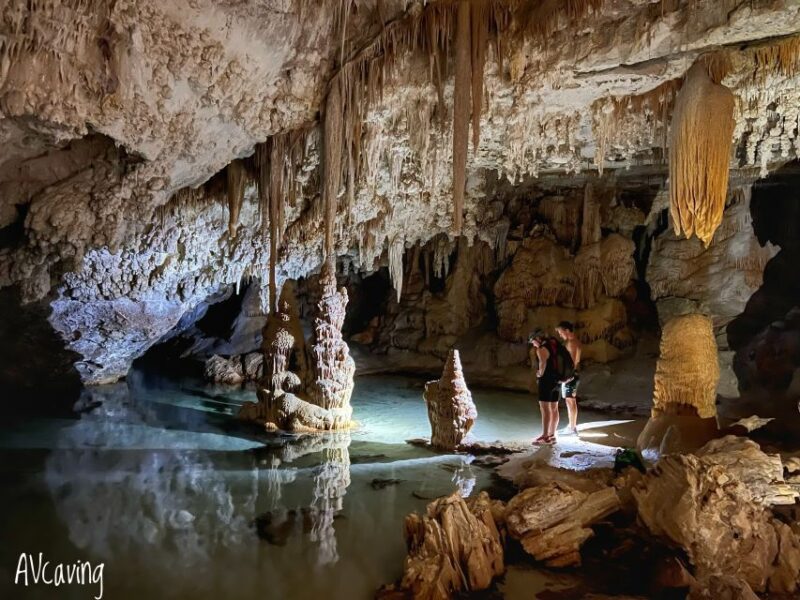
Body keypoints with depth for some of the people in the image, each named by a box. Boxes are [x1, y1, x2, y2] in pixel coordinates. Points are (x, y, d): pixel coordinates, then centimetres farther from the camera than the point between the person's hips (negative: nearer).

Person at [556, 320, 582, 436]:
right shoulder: (574, 341, 13)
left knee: (570, 401, -5)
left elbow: (572, 362, -23)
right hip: (572, 374, 10)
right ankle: (572, 425, 24)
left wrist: (567, 377, -24)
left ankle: (572, 428, 0)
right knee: (572, 401, 16)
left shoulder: (572, 343, -18)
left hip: (570, 375, -10)